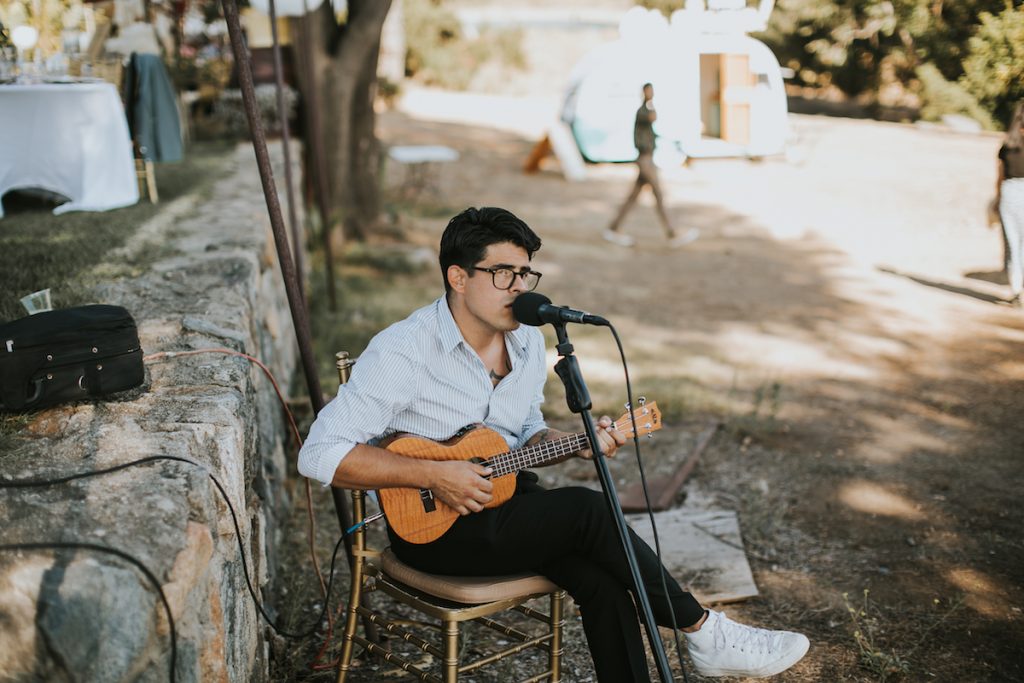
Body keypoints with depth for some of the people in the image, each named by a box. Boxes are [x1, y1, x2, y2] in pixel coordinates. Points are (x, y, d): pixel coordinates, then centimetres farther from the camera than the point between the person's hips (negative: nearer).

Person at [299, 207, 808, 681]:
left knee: (602, 578, -22)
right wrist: (436, 475, -26)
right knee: (587, 512, -25)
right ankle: (704, 633, -8)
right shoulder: (402, 351, -17)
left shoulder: (528, 342, 5)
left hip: (500, 491, 7)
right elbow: (320, 454, -21)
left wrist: (576, 444, -4)